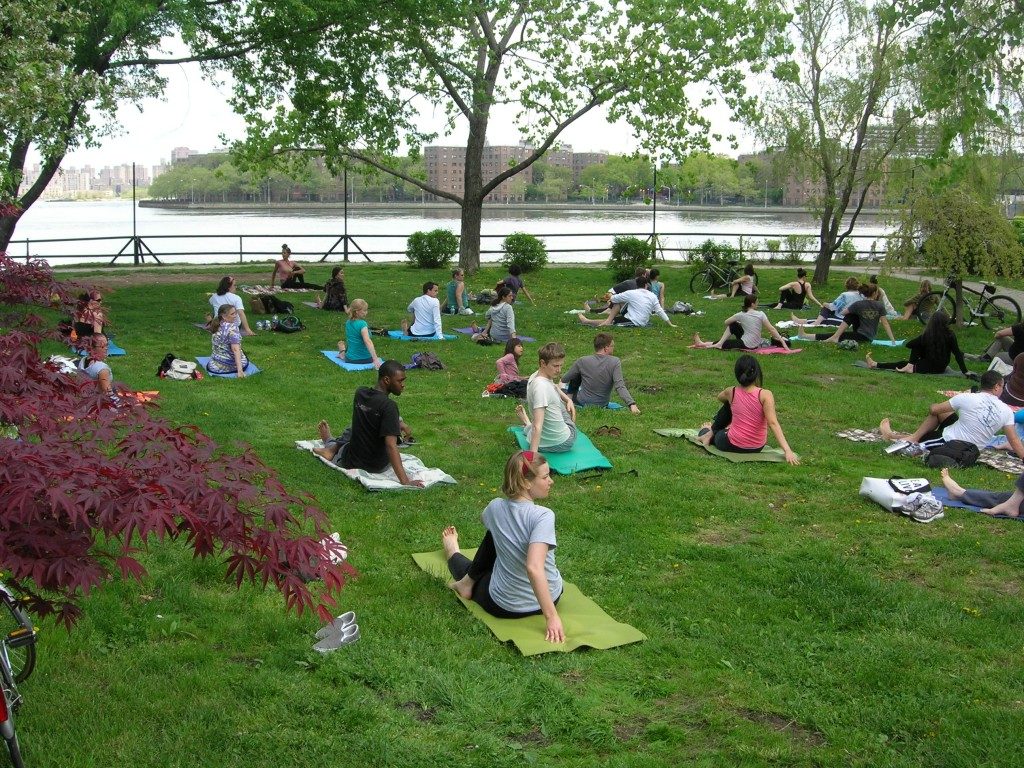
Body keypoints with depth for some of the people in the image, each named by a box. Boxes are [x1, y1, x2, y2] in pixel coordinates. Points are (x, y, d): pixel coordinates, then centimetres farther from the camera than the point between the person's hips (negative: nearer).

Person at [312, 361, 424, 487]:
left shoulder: (360, 393, -7)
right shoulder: (389, 406, -26)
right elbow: (391, 445, -33)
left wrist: (399, 424, 9)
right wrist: (404, 481, -37)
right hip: (379, 466, -4)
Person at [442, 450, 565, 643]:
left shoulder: (495, 507, -11)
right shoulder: (543, 516, -28)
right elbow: (533, 568, -37)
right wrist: (551, 616, -35)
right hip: (550, 597, -2)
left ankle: (454, 555, 54)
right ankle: (468, 581, 44)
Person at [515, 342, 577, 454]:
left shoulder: (536, 376, -5)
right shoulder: (541, 387, -32)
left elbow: (554, 386, 21)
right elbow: (537, 426, -37)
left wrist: (568, 399, 7)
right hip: (561, 443, -8)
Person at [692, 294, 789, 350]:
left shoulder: (741, 315, -7)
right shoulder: (761, 314, -7)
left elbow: (726, 322, 5)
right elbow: (771, 329, -13)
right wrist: (782, 340, -12)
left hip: (746, 345, -4)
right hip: (756, 344, 4)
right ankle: (719, 344, 11)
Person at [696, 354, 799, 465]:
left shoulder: (731, 392, -10)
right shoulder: (765, 395, -19)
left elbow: (720, 397, 15)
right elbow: (773, 423, -27)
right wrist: (787, 450, -29)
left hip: (732, 446, -1)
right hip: (756, 449, 1)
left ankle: (710, 433, 44)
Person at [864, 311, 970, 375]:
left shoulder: (926, 336, -12)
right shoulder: (950, 335, -12)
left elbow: (908, 345, -4)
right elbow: (957, 354, -12)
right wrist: (965, 371, -7)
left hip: (929, 368, -3)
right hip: (941, 368, 3)